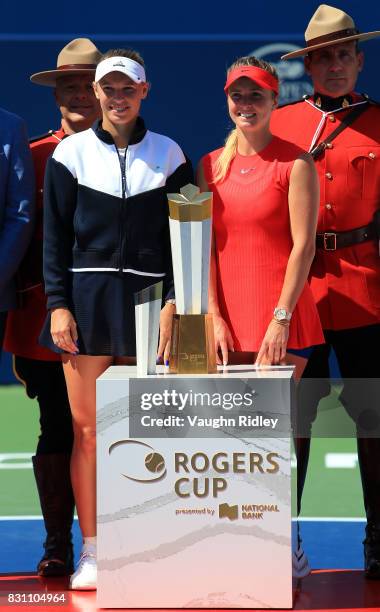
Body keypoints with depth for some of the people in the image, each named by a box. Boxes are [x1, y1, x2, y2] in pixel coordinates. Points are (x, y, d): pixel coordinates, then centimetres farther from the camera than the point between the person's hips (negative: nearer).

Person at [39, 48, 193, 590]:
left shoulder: (168, 155, 6)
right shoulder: (72, 153, 5)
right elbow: (55, 235, 5)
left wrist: (173, 302, -5)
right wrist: (58, 304, -4)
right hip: (87, 298, 0)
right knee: (87, 428, -2)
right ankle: (91, 551, 4)